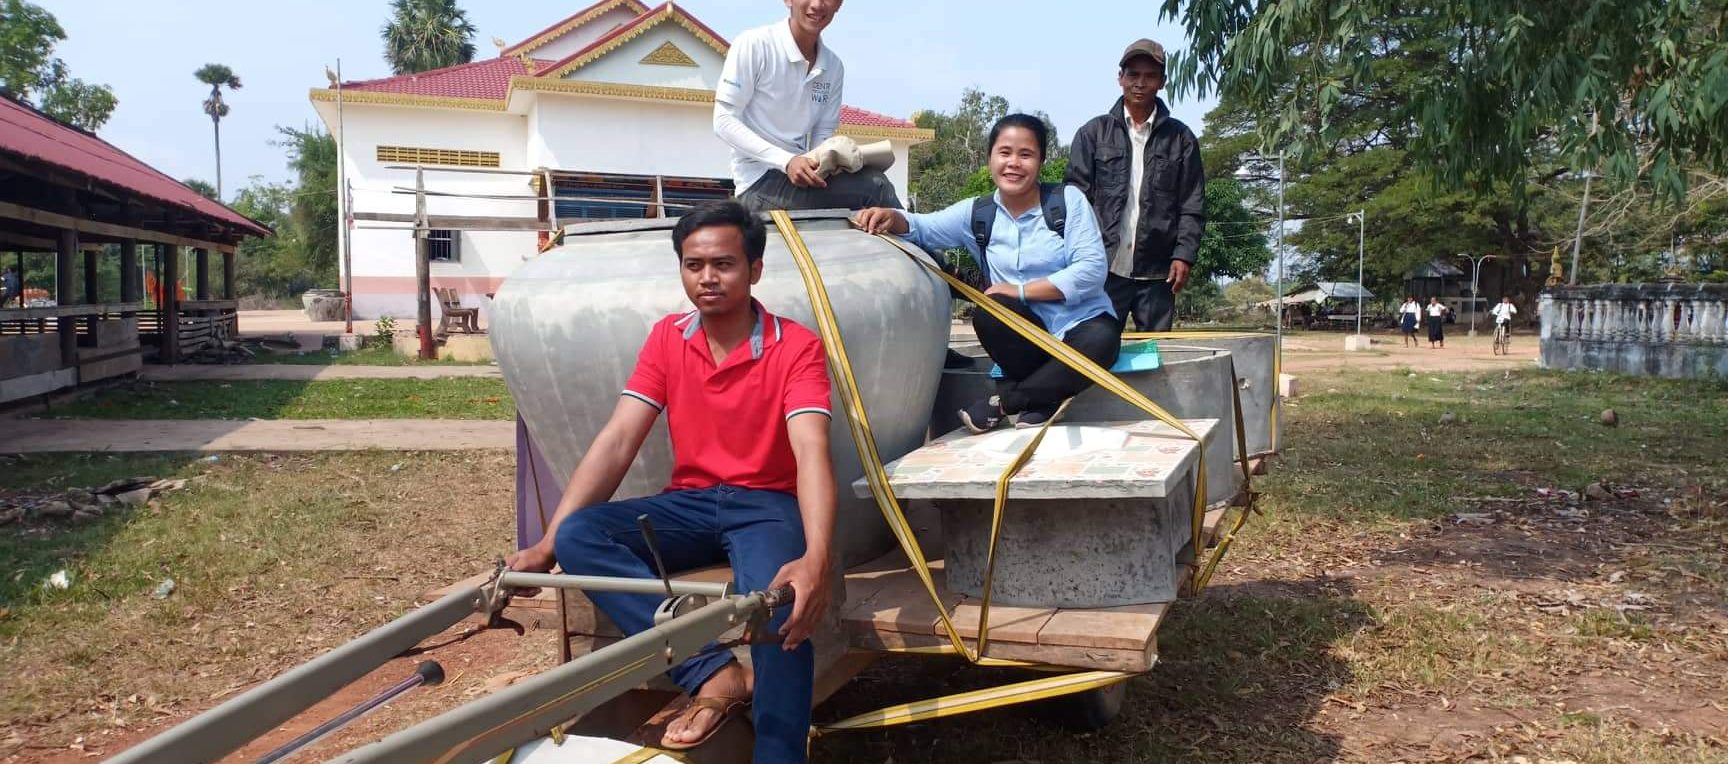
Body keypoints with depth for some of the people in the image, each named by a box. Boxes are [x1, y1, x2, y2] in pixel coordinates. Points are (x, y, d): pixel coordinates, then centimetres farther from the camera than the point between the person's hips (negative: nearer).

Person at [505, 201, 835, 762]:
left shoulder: (796, 346, -10)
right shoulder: (667, 339, 3)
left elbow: (811, 454, -24)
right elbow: (616, 442, -3)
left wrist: (816, 560, -43)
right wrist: (547, 543, -15)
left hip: (766, 505, -4)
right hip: (690, 504, 5)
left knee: (781, 608, -36)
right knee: (578, 537, -23)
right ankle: (710, 673, -27)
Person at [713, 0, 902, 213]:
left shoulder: (833, 67, 6)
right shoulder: (754, 44, -10)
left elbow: (822, 135, 10)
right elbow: (724, 122, -11)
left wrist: (824, 162, -15)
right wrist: (786, 161, -23)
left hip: (802, 177, 6)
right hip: (760, 183, -6)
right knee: (873, 188, -24)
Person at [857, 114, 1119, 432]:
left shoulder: (1068, 200, -5)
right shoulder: (977, 214, 5)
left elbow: (1092, 269, -13)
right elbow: (922, 228, -2)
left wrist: (1021, 290, -17)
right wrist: (892, 218, -26)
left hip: (1081, 323, -1)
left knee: (1102, 338, -36)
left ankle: (1007, 399, -18)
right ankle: (1040, 399, -14)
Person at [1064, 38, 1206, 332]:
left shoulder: (1180, 138, 9)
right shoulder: (1093, 133, 6)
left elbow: (1193, 205, 6)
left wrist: (1184, 255, -6)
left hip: (1156, 273, 1)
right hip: (1103, 269, -1)